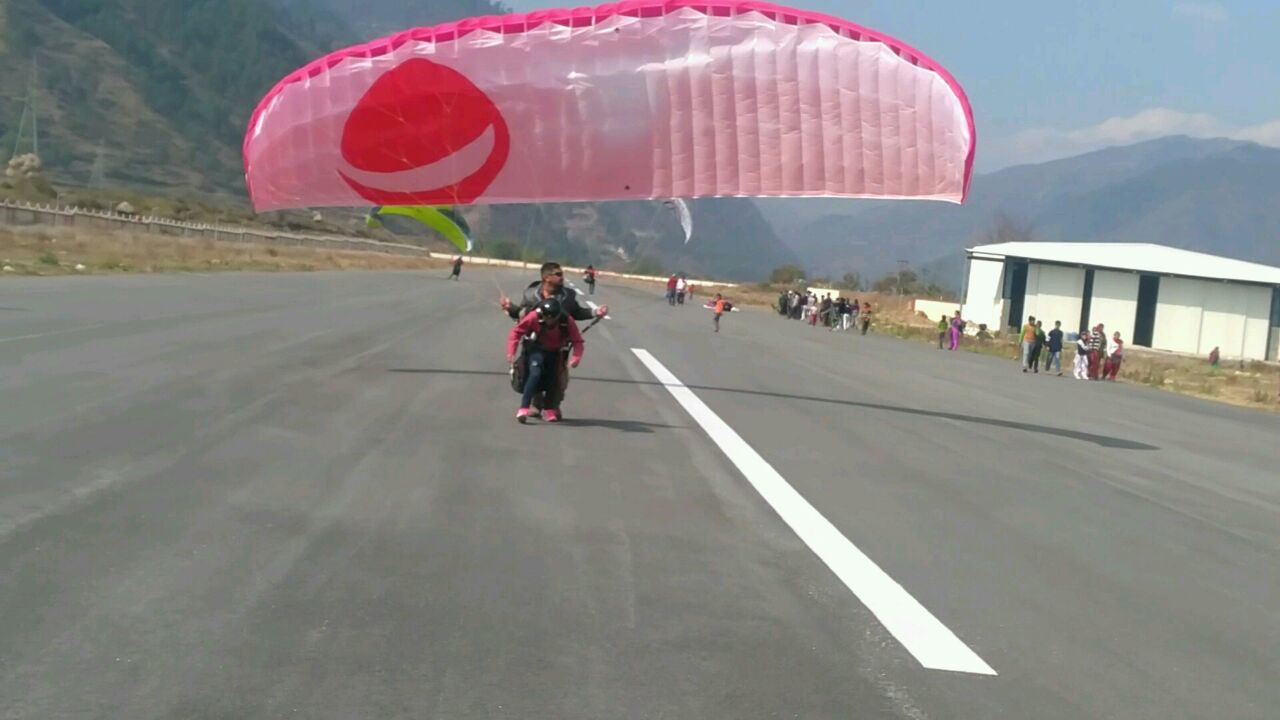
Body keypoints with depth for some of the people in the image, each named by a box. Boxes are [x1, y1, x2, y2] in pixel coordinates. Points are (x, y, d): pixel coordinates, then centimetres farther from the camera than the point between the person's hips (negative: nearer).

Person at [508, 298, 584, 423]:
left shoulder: (567, 321, -22)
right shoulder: (534, 317, -26)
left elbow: (578, 341, -17)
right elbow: (516, 331, -17)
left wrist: (576, 358, -33)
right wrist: (511, 352, -24)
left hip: (554, 353, 3)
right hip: (536, 350, -3)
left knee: (553, 380, -1)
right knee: (535, 374, -25)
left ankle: (549, 410, 22)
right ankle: (524, 408, -27)